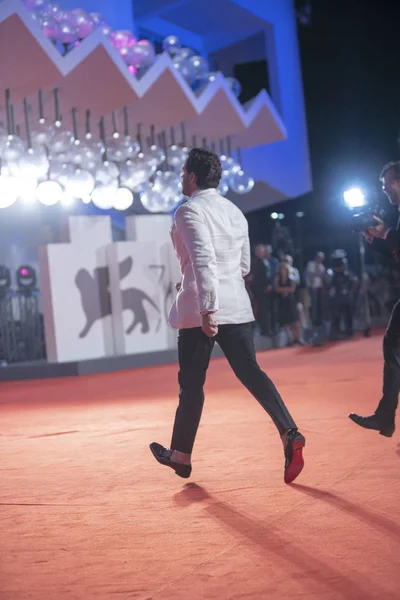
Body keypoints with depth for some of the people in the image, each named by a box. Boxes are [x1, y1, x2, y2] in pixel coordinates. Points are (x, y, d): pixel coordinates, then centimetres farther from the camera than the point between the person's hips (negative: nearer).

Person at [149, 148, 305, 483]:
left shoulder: (190, 211, -9)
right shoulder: (235, 211, 15)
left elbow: (203, 259, -23)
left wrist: (207, 307, -27)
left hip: (201, 310, -6)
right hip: (237, 307, 6)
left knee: (191, 383, 6)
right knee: (249, 371, 4)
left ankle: (181, 455, 21)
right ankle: (290, 433, -14)